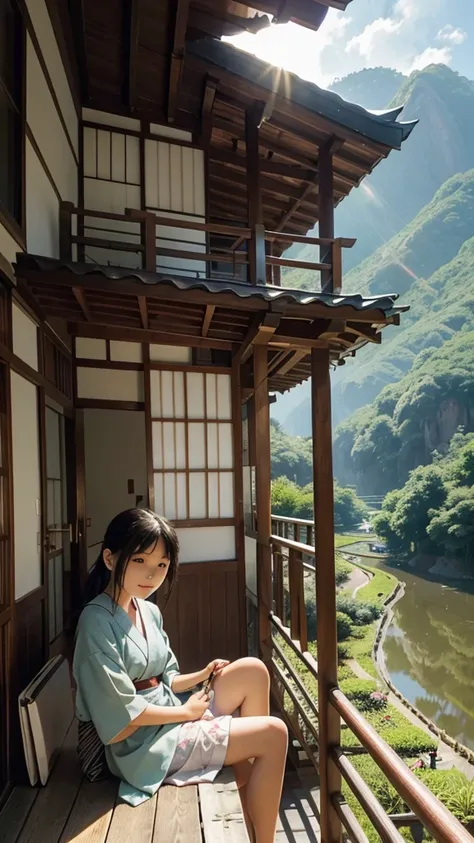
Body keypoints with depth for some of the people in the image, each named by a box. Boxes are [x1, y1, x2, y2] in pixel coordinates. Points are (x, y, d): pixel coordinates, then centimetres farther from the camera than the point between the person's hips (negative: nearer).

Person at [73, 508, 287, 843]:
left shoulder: (151, 611, 5)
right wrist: (185, 710, -11)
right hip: (145, 745, -8)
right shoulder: (97, 621, -21)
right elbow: (121, 720, -20)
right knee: (274, 733, -11)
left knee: (252, 671, -6)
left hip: (172, 718, 8)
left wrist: (201, 676, -7)